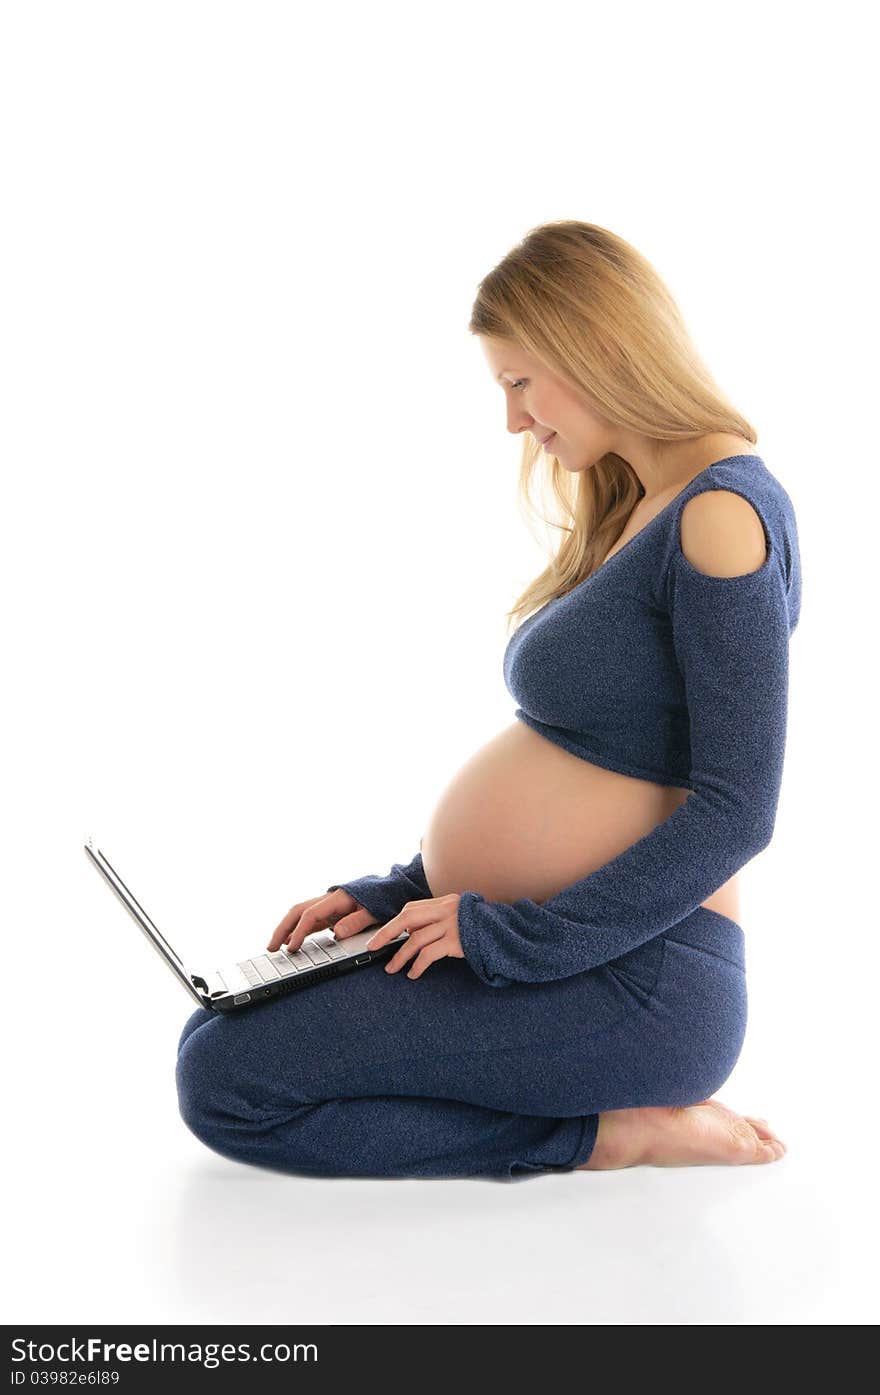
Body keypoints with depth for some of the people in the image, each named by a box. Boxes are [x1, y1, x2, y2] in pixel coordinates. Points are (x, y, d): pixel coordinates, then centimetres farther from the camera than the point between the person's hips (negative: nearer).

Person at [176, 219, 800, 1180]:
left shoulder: (724, 514, -15)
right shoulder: (640, 513, 16)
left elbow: (735, 812, -19)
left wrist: (513, 936, -17)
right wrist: (401, 892, 11)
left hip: (632, 984, -10)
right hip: (549, 947, 11)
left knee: (225, 1080, -15)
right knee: (217, 1038, 9)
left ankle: (602, 1137, -8)